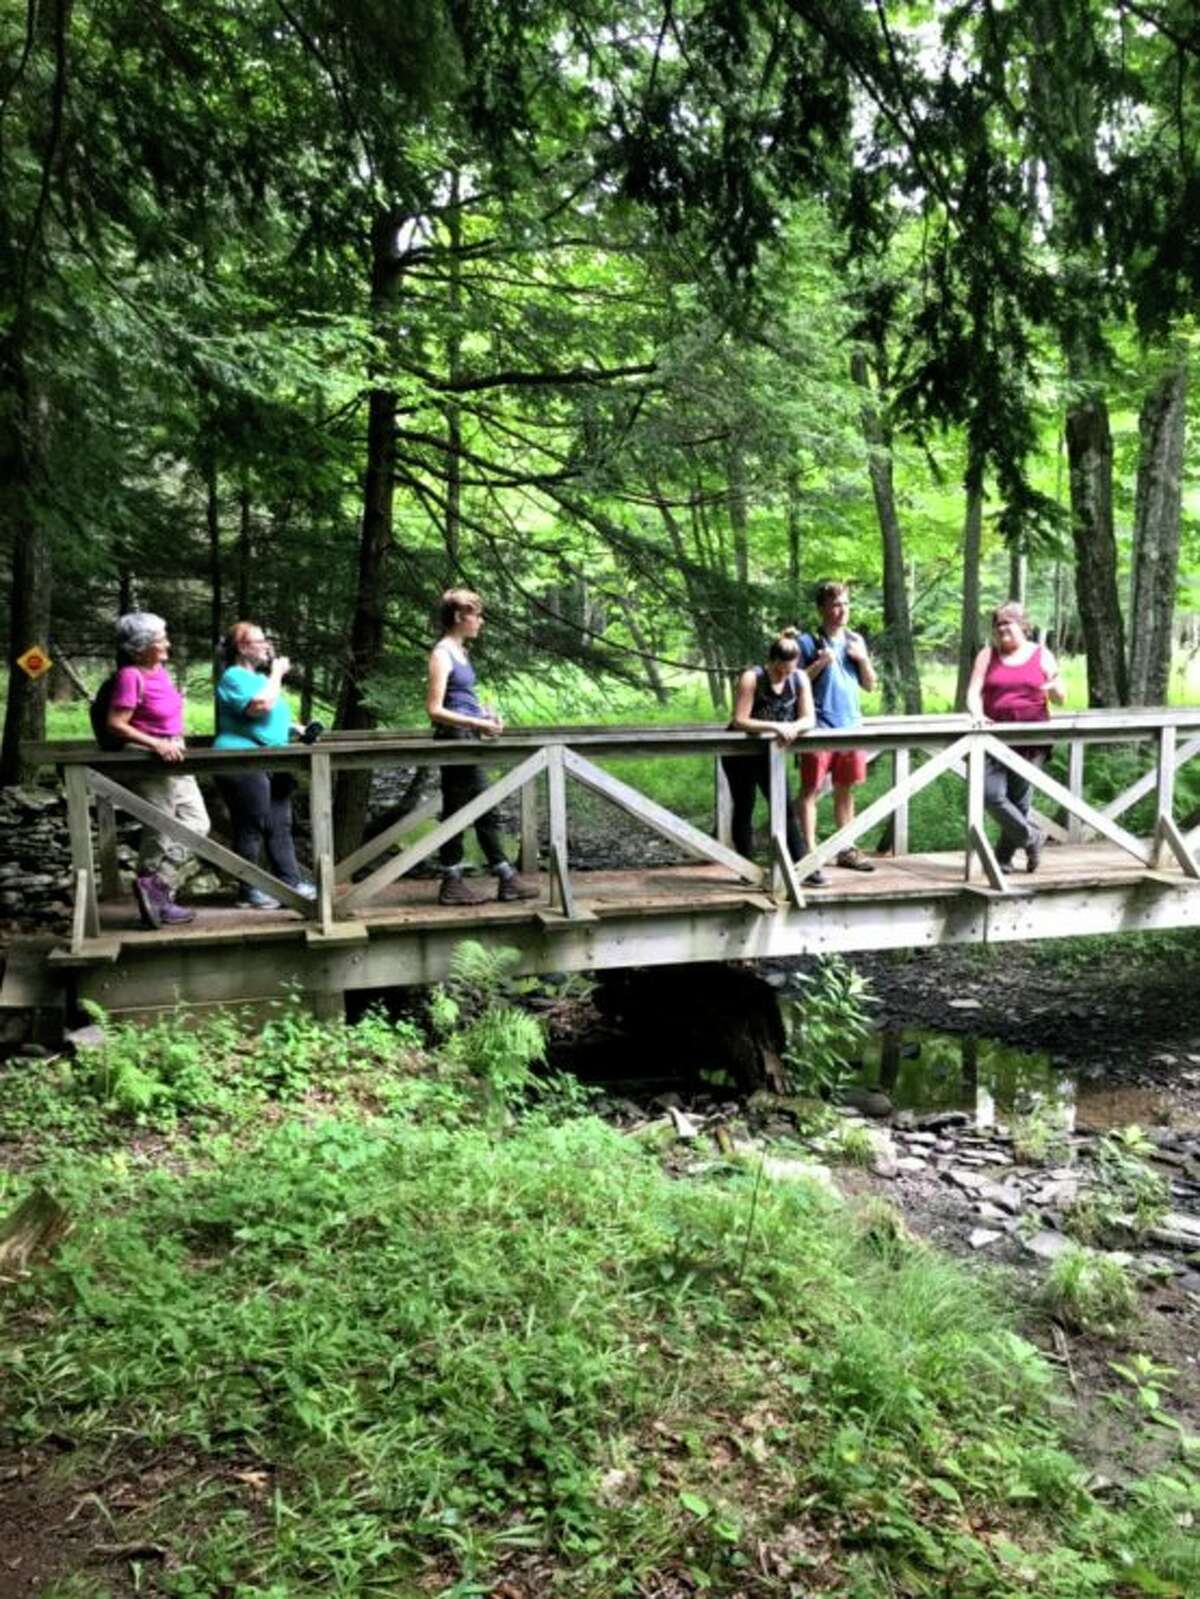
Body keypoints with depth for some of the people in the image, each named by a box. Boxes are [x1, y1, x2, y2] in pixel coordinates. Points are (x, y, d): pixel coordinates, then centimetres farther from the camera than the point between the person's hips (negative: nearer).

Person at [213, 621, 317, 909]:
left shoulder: (258, 676, 20)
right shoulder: (234, 677, -10)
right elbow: (263, 704, -25)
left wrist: (291, 728, 11)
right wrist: (277, 673, -13)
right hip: (242, 763, -9)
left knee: (280, 826, 9)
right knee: (250, 829, -4)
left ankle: (291, 881, 13)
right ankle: (249, 891, 4)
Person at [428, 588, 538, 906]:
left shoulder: (459, 652, 13)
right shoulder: (442, 654, -13)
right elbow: (435, 710, -18)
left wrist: (487, 714, 9)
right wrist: (478, 724, -21)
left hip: (467, 739, 9)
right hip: (453, 738, -9)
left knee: (485, 811, 11)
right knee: (455, 813, -1)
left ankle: (508, 880, 16)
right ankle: (452, 884, 9)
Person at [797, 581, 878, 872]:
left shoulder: (855, 641, 13)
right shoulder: (808, 642, -3)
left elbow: (870, 685, 15)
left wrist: (863, 659, -2)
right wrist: (820, 663, -17)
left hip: (851, 725, 5)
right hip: (819, 727, -5)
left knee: (845, 789, 12)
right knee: (811, 789, -3)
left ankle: (847, 849, 20)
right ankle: (809, 851, -1)